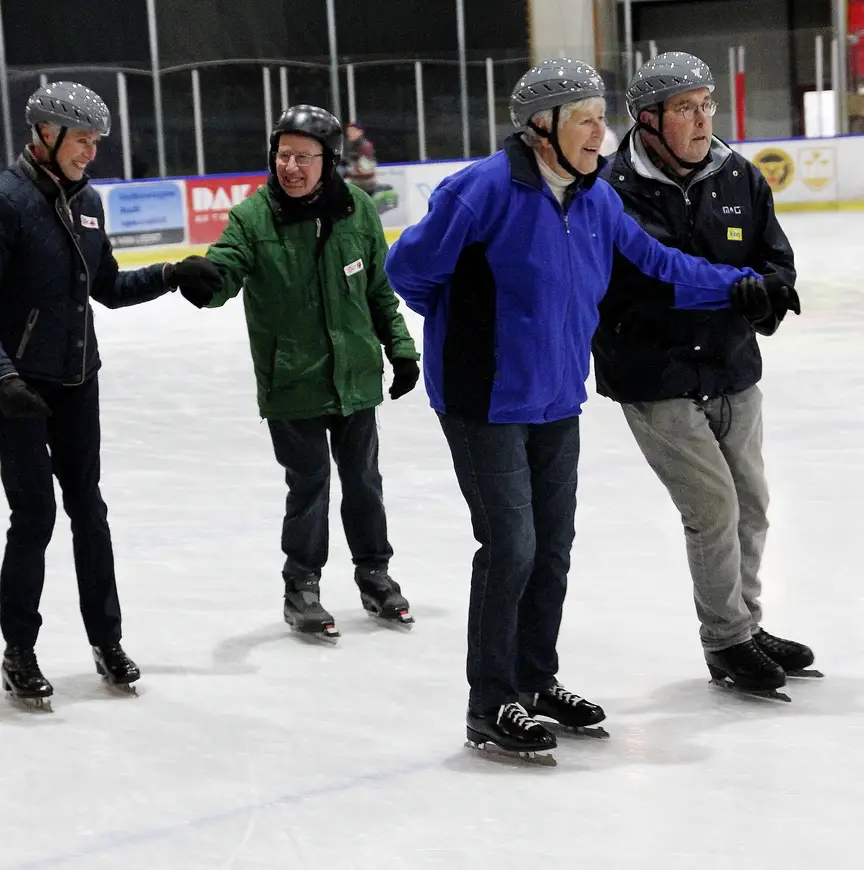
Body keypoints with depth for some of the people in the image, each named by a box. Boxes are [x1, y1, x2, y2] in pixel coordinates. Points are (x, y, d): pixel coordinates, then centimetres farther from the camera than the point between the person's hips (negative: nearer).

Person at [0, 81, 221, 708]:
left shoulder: (88, 201, 8)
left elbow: (107, 288, 17)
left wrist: (172, 274, 5)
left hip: (77, 382, 7)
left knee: (88, 510, 12)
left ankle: (106, 639, 23)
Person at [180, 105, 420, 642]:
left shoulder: (357, 211, -3)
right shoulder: (253, 217, -11)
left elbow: (381, 289, 7)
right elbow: (226, 267, -22)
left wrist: (401, 348, 9)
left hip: (356, 375, 3)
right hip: (291, 381, -3)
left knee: (363, 479, 16)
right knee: (309, 483, 3)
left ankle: (374, 573, 33)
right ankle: (302, 587, 18)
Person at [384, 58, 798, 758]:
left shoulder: (596, 199, 3)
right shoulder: (485, 189, -20)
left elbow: (654, 265, 14)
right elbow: (409, 268, -14)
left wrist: (735, 283, 6)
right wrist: (468, 322, 0)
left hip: (557, 404, 8)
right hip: (486, 405, -8)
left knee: (552, 546, 15)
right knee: (511, 548, -8)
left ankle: (536, 681, 31)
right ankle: (491, 707, 4)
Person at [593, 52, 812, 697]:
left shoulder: (740, 178, 1)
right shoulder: (617, 192, -16)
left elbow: (777, 259, 5)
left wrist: (764, 295, -15)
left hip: (733, 374, 6)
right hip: (656, 383, -6)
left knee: (751, 502, 15)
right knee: (713, 505, -6)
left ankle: (747, 623, 33)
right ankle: (727, 642, 10)